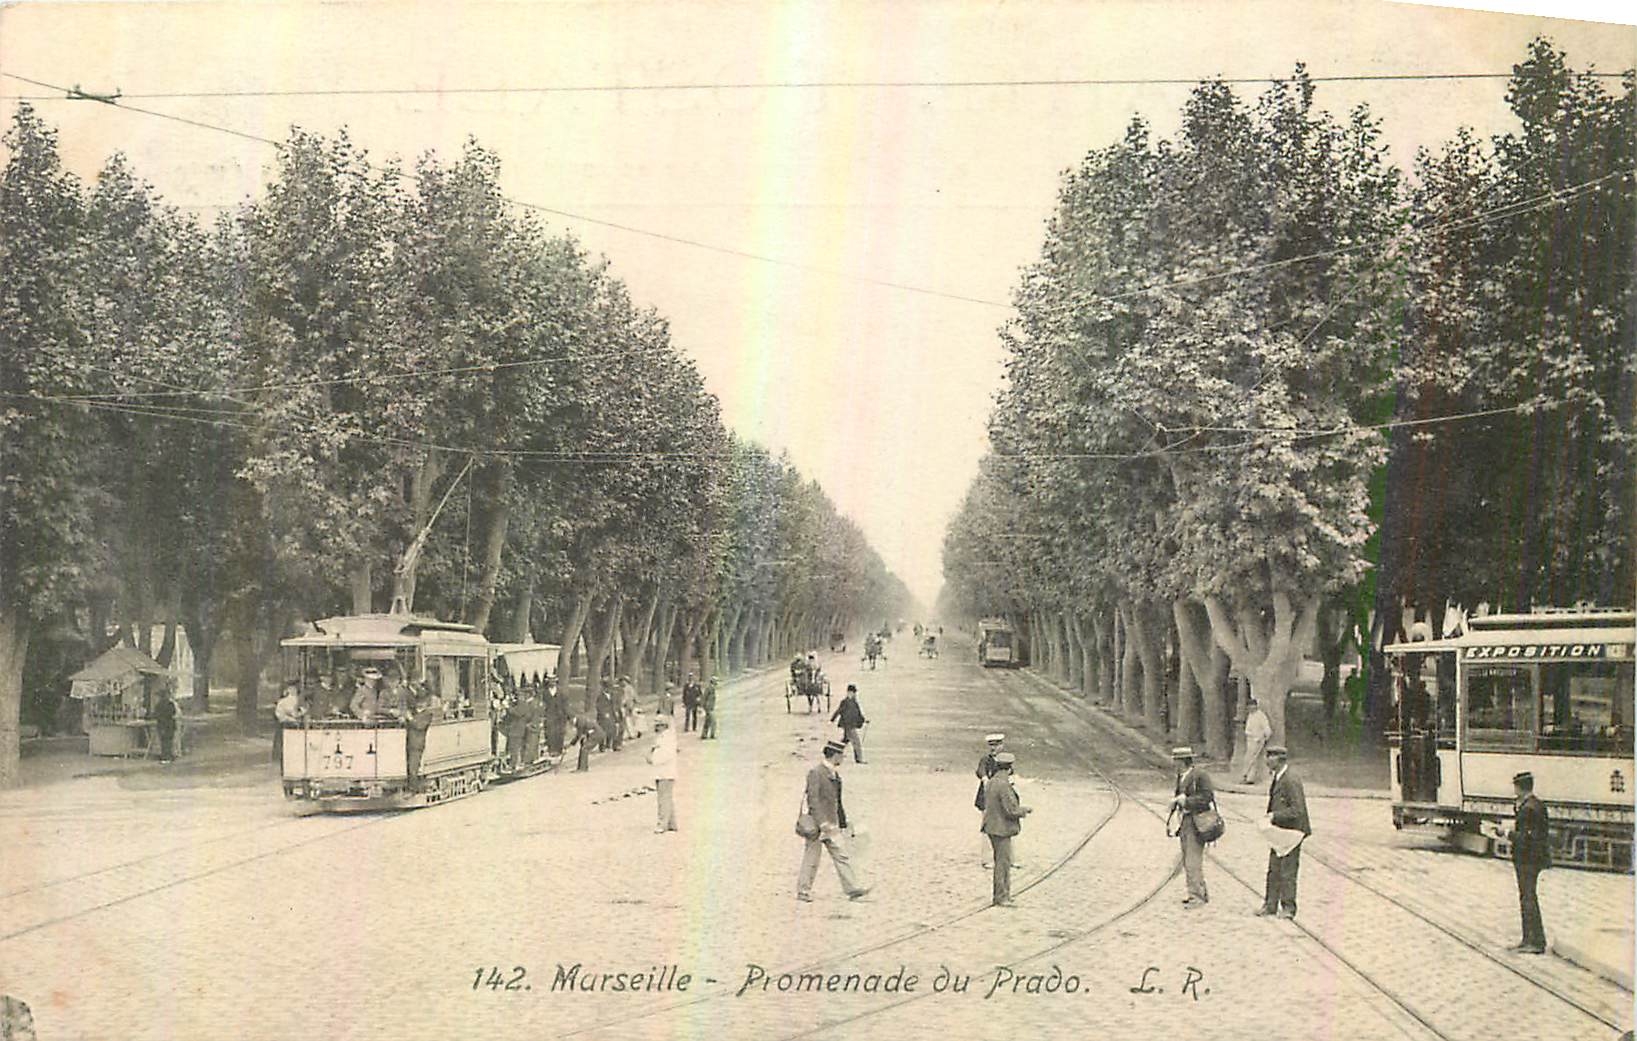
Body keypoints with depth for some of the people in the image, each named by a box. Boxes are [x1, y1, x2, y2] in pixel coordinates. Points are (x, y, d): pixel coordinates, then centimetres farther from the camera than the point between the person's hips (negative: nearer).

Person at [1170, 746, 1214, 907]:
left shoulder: (1200, 775, -13)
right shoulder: (1181, 776, 13)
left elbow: (1206, 797, -18)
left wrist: (1186, 801, -21)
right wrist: (1176, 801, 2)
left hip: (1197, 821, -9)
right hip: (1185, 822, 9)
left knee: (1193, 861, -9)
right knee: (1187, 862, 14)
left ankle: (1197, 897, -3)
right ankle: (1201, 893, 25)